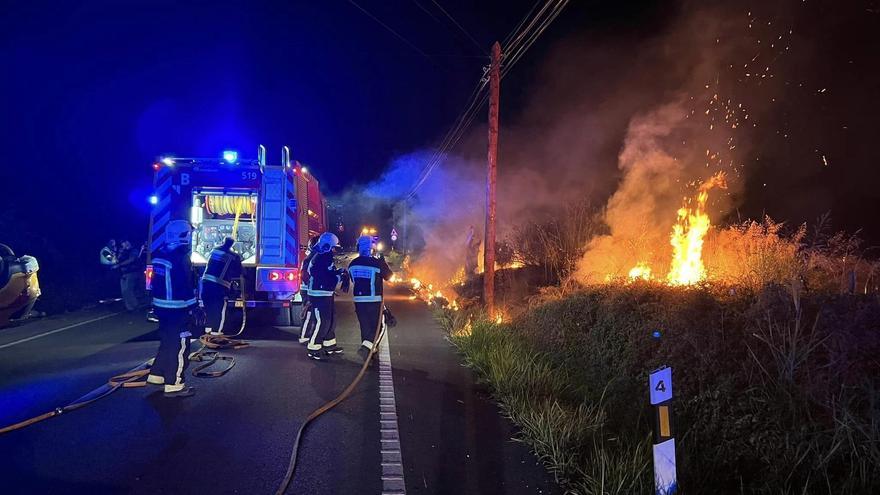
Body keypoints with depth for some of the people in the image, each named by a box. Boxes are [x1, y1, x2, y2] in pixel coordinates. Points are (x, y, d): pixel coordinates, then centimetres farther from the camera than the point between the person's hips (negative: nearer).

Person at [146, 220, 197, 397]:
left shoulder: (160, 254, 9)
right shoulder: (181, 257, -19)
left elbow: (157, 281, 17)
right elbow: (186, 286, -21)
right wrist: (193, 307, -15)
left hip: (162, 306, 9)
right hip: (178, 309, -9)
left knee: (167, 341, 22)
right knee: (179, 345, -3)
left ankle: (156, 374, 31)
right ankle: (174, 384, 0)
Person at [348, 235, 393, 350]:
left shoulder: (353, 264, 2)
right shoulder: (377, 263, -14)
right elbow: (388, 276, 0)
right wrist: (383, 262, 9)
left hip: (358, 299, 5)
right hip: (374, 300, -5)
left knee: (365, 325, 14)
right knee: (377, 325, 4)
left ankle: (368, 347, 20)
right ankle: (367, 345, -15)